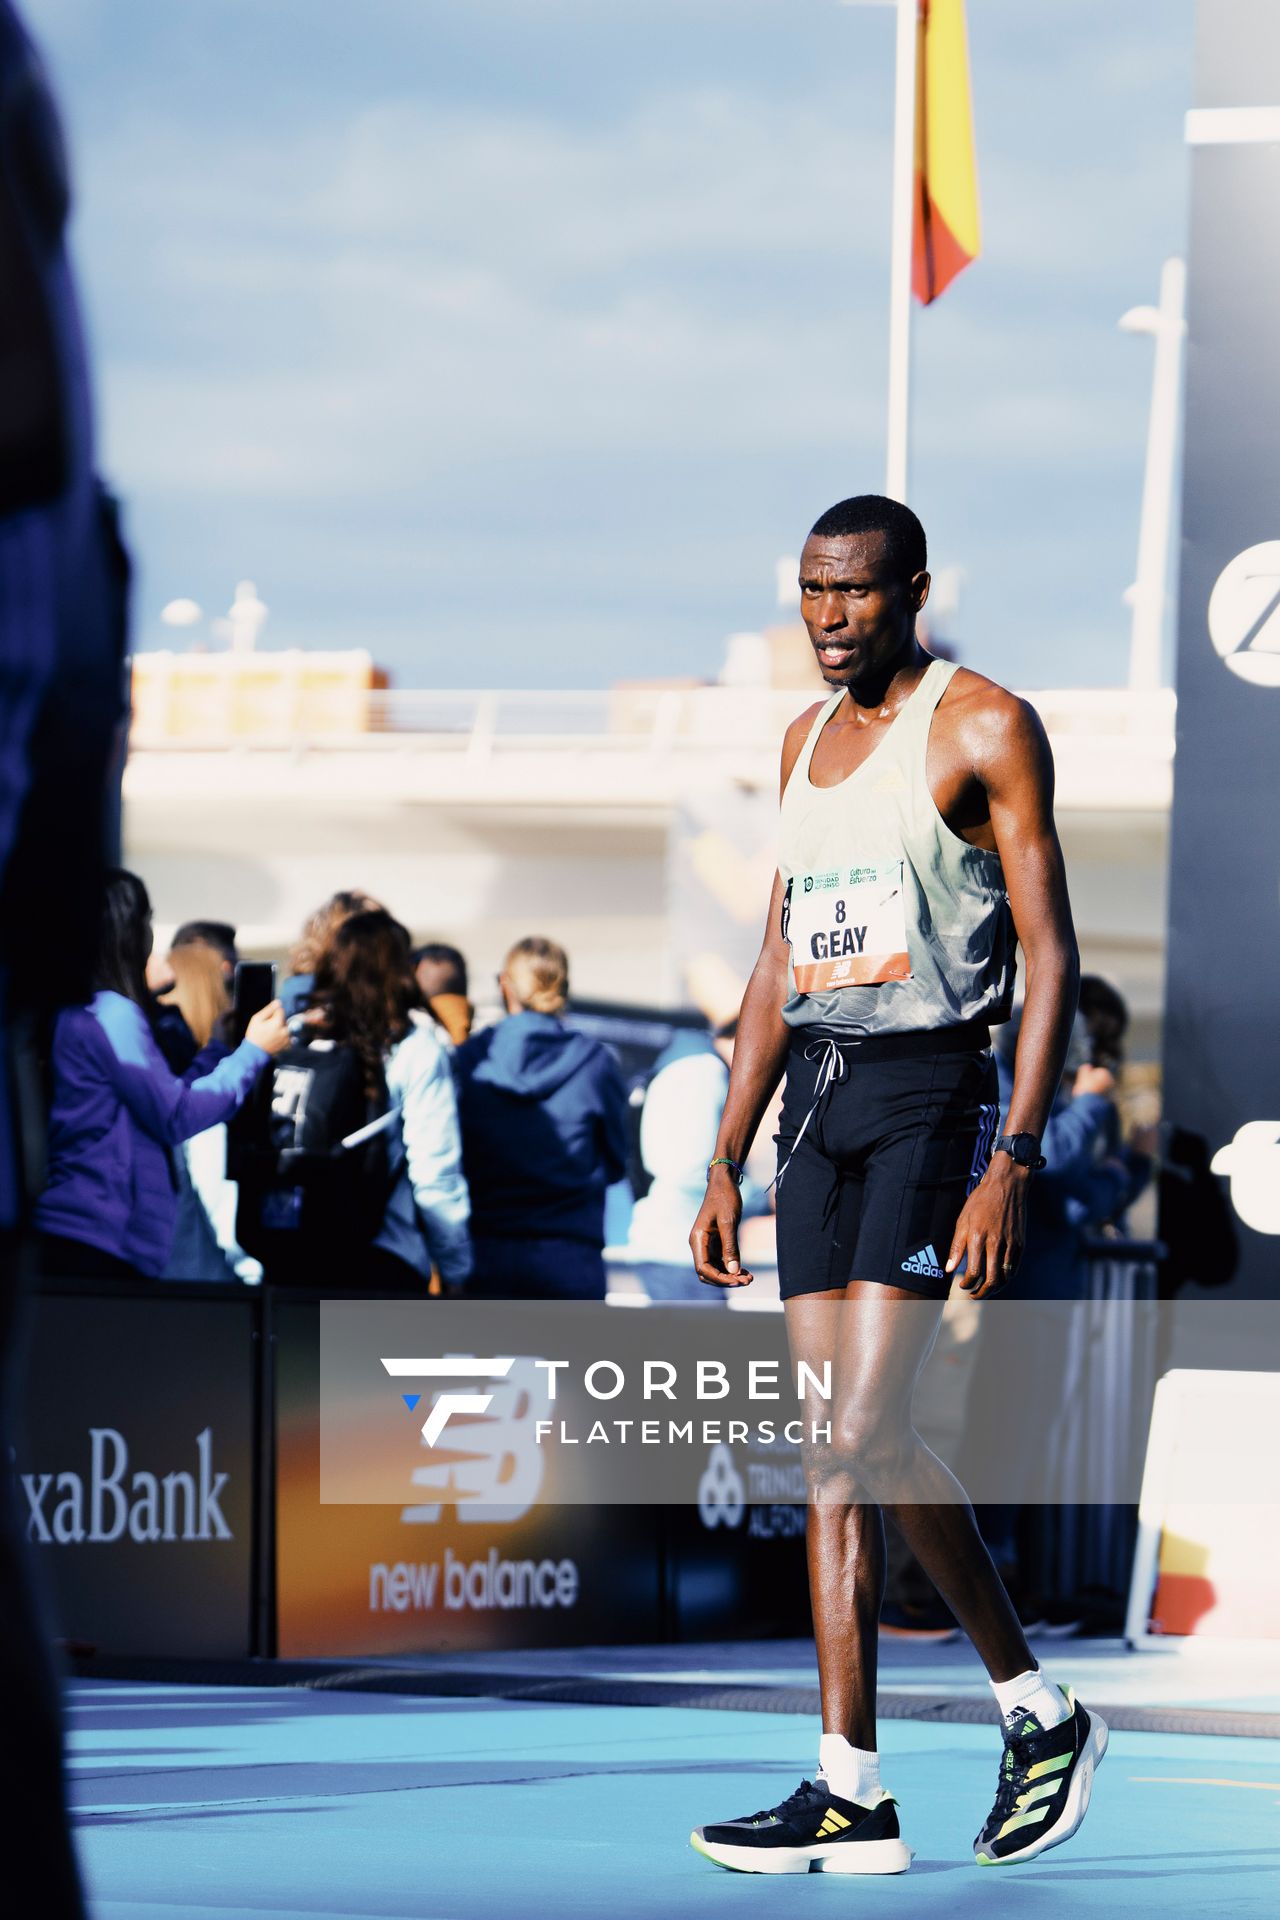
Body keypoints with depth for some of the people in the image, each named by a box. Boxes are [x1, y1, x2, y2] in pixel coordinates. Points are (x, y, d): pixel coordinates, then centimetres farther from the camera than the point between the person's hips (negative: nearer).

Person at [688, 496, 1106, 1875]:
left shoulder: (982, 728, -6)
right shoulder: (808, 740, 17)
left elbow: (1050, 955, -10)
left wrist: (1013, 1163, -18)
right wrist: (726, 1162, 16)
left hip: (932, 1093, -7)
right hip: (817, 1101, 7)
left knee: (865, 1433, -16)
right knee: (834, 1451, 3)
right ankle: (885, 1779, 3)